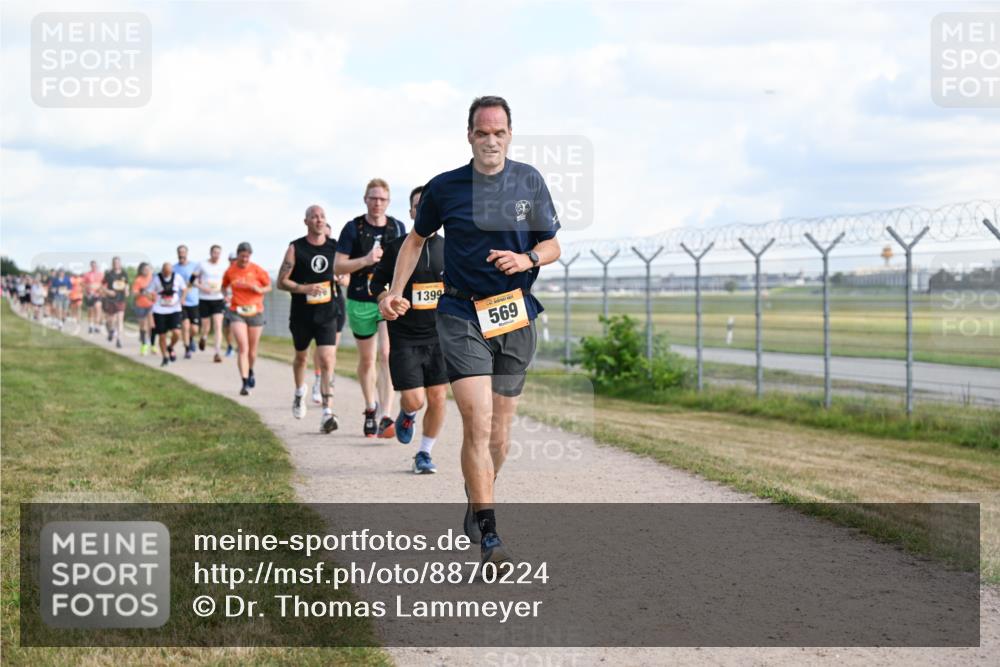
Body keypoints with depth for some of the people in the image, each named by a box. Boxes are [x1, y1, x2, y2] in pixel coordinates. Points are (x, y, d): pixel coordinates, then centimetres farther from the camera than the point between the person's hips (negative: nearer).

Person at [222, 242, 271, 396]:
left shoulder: (257, 270, -2)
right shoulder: (230, 271, 2)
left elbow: (268, 286, 6)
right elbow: (224, 285, 20)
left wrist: (259, 290, -13)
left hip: (255, 312, 1)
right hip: (236, 312, -1)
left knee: (252, 349, 11)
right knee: (243, 347, -14)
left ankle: (250, 371, 43)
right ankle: (245, 383, -16)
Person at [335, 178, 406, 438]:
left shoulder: (398, 227, 5)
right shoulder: (353, 228, -2)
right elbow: (339, 265, -4)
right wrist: (365, 260, -20)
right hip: (361, 302, 0)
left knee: (387, 354, -17)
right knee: (366, 360, 12)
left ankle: (385, 417, -22)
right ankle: (370, 409, 33)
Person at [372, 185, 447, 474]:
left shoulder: (449, 249, 5)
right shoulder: (396, 248, -2)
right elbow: (377, 283, 7)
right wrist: (387, 301, -12)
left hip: (440, 336, 2)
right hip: (404, 338, -2)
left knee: (438, 398, -2)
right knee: (414, 399, -9)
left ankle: (425, 454, 17)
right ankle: (407, 415, 28)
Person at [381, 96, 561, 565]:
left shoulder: (529, 181, 5)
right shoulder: (444, 188, 0)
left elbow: (553, 245, 11)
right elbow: (417, 239, 16)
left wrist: (526, 259, -11)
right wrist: (396, 291, 6)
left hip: (516, 317, 3)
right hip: (462, 315, -3)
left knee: (499, 433, 9)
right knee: (478, 423, -16)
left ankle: (476, 503, 35)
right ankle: (488, 533, -15)